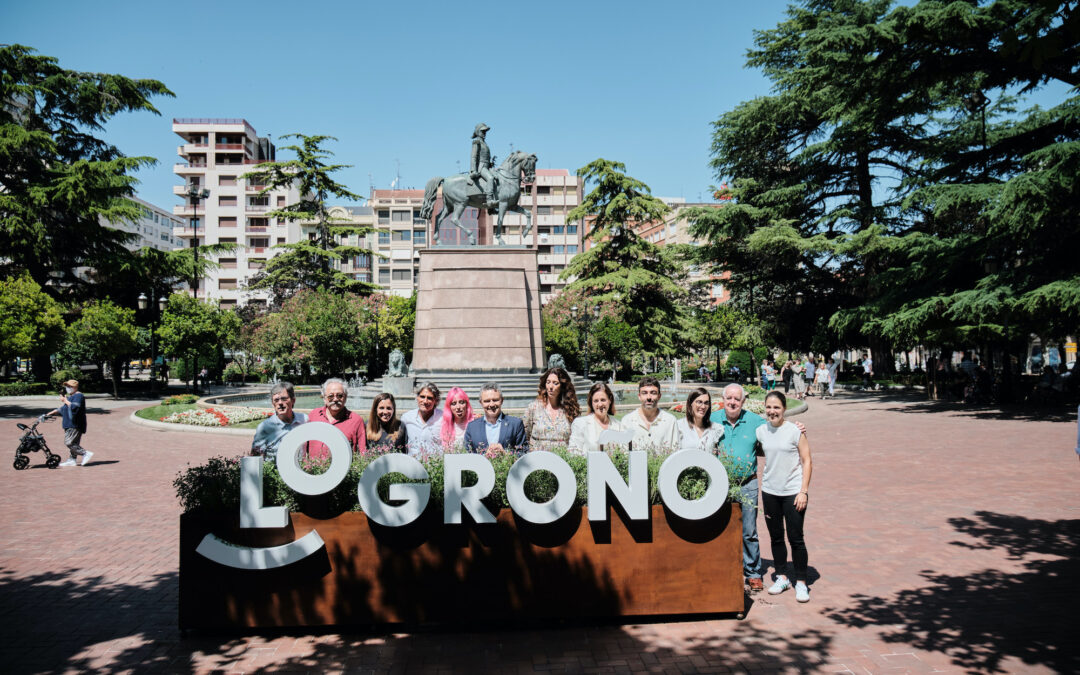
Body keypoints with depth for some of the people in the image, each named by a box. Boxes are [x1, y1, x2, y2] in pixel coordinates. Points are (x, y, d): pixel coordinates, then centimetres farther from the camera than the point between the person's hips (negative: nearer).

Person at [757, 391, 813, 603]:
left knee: (795, 538, 0)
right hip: (770, 491, 4)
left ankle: (801, 582, 14)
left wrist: (804, 491, -12)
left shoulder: (795, 430, -9)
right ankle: (782, 577, 27)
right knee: (776, 537, 12)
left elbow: (806, 461, -6)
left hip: (793, 492, -4)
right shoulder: (761, 431, 3)